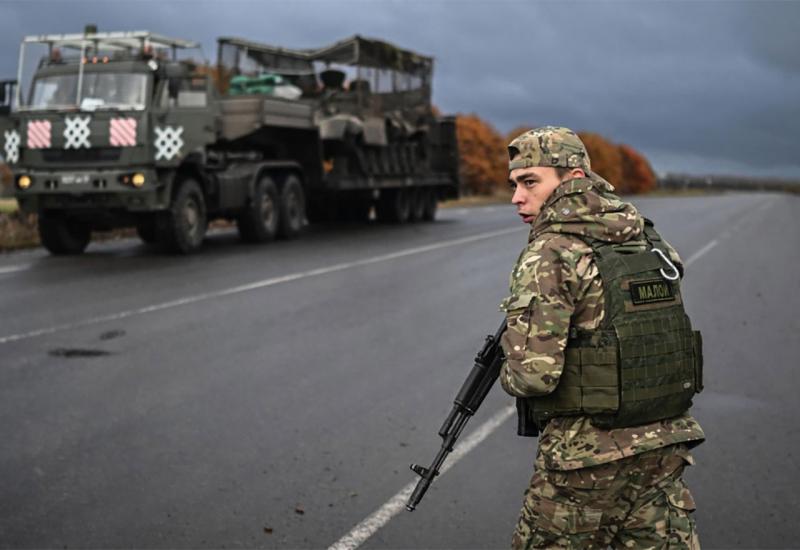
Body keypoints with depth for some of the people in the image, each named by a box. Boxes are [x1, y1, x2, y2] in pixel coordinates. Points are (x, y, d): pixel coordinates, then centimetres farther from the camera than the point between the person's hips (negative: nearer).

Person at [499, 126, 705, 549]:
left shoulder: (550, 257, -15)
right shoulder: (649, 242, 7)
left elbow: (534, 373, -22)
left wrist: (508, 374, -2)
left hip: (585, 461, -6)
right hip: (663, 451, 7)